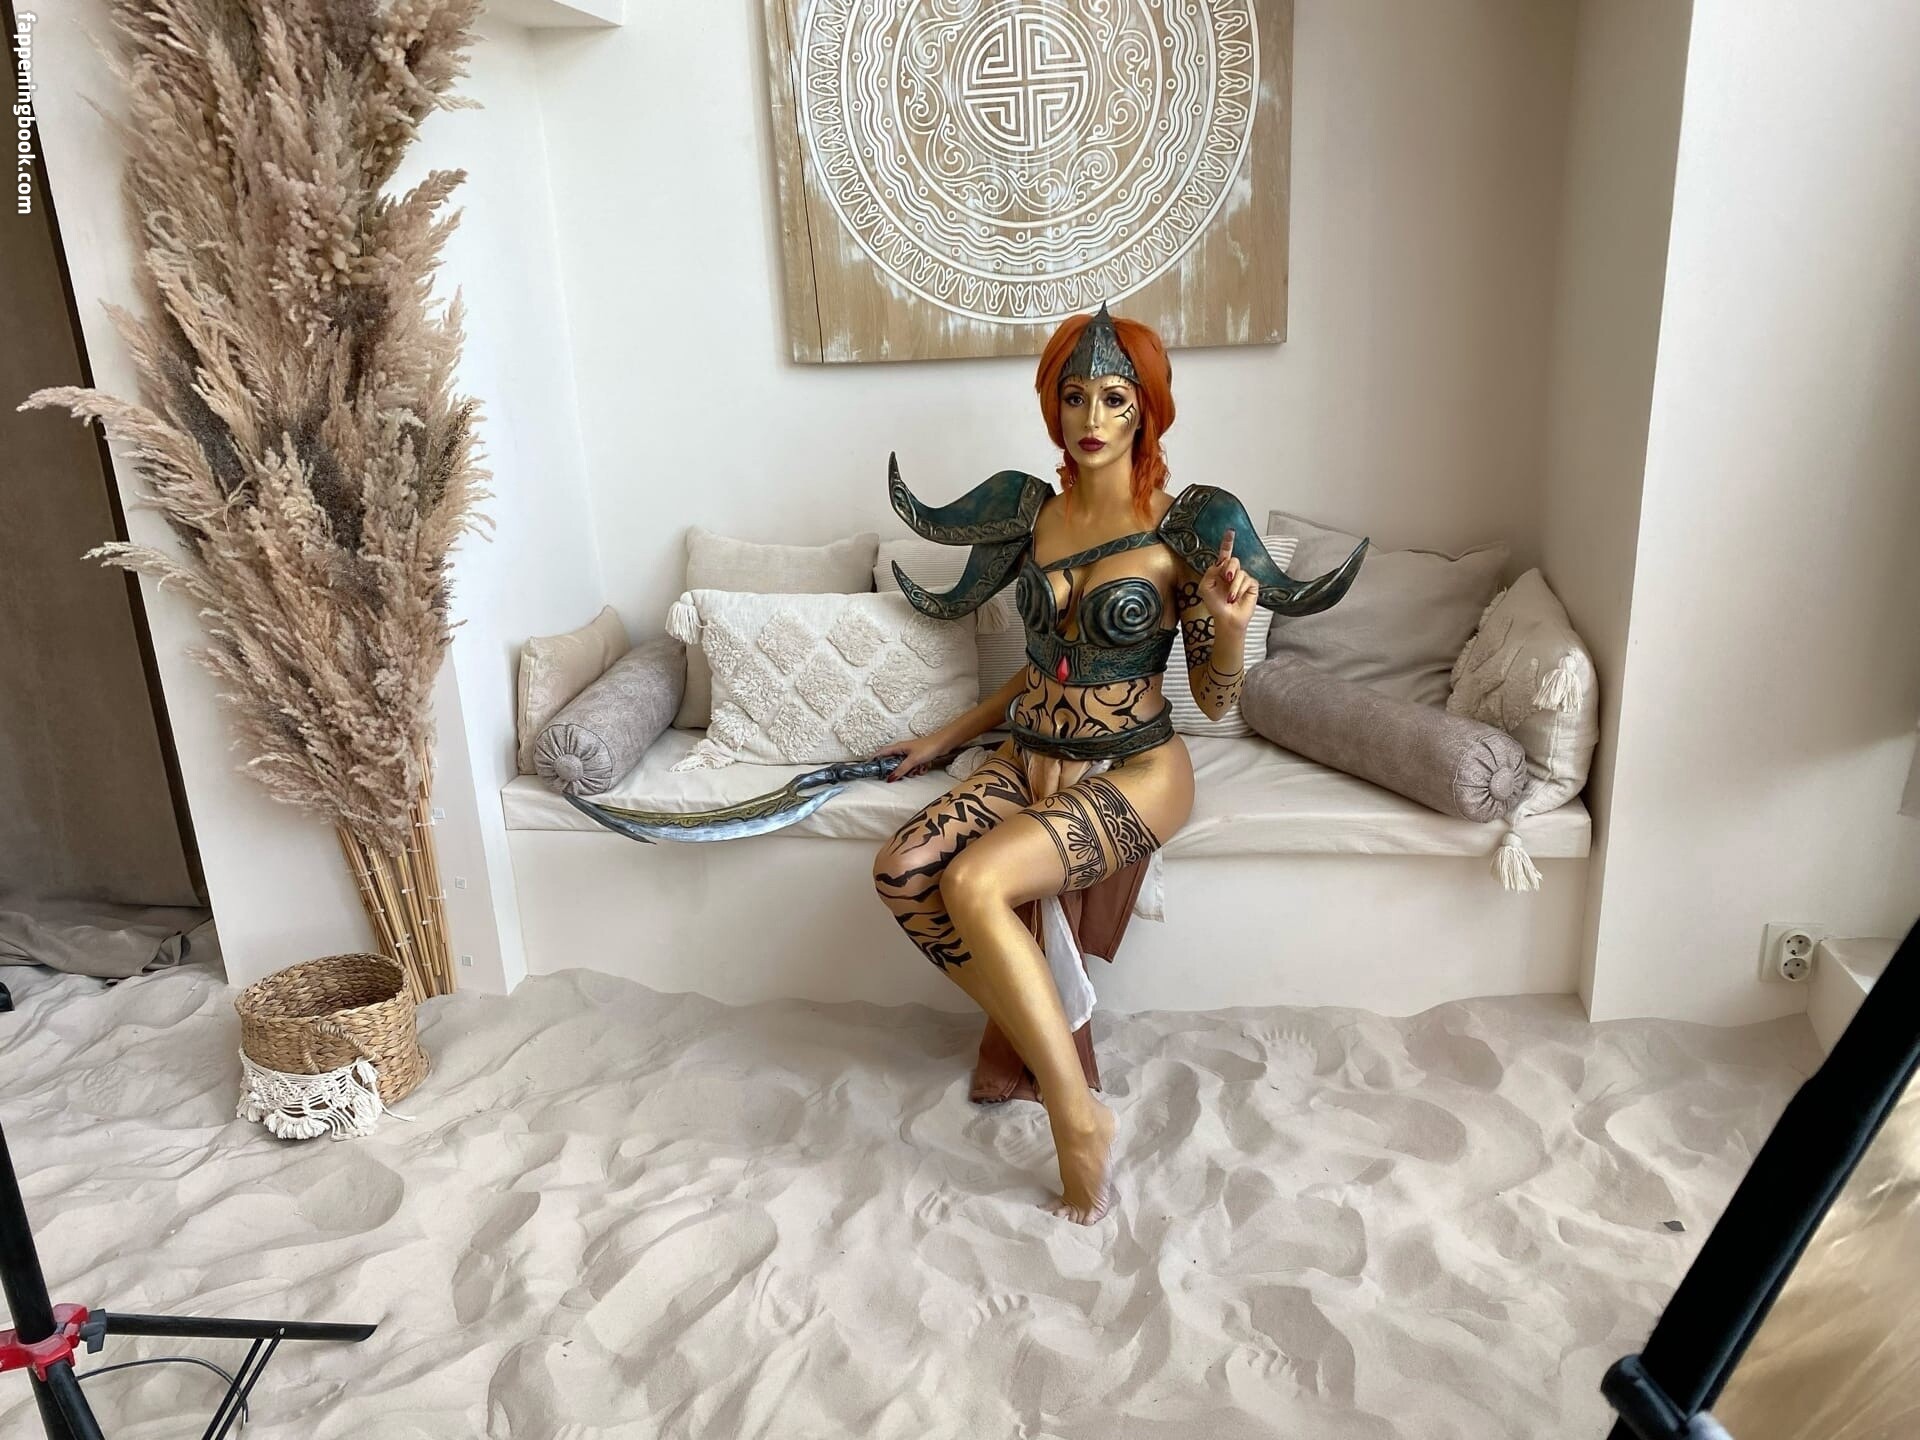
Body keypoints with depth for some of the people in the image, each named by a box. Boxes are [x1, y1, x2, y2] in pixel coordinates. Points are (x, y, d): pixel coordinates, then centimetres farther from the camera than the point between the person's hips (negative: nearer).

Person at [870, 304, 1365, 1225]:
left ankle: (1077, 1115, -15)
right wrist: (948, 737, 17)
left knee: (974, 882, -30)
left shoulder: (1185, 526, -8)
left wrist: (1229, 623, -25)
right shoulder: (1035, 511, 7)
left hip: (1134, 771, -6)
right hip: (1030, 760, 6)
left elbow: (1215, 698, -5)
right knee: (899, 872, -19)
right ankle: (1035, 1030, 0)